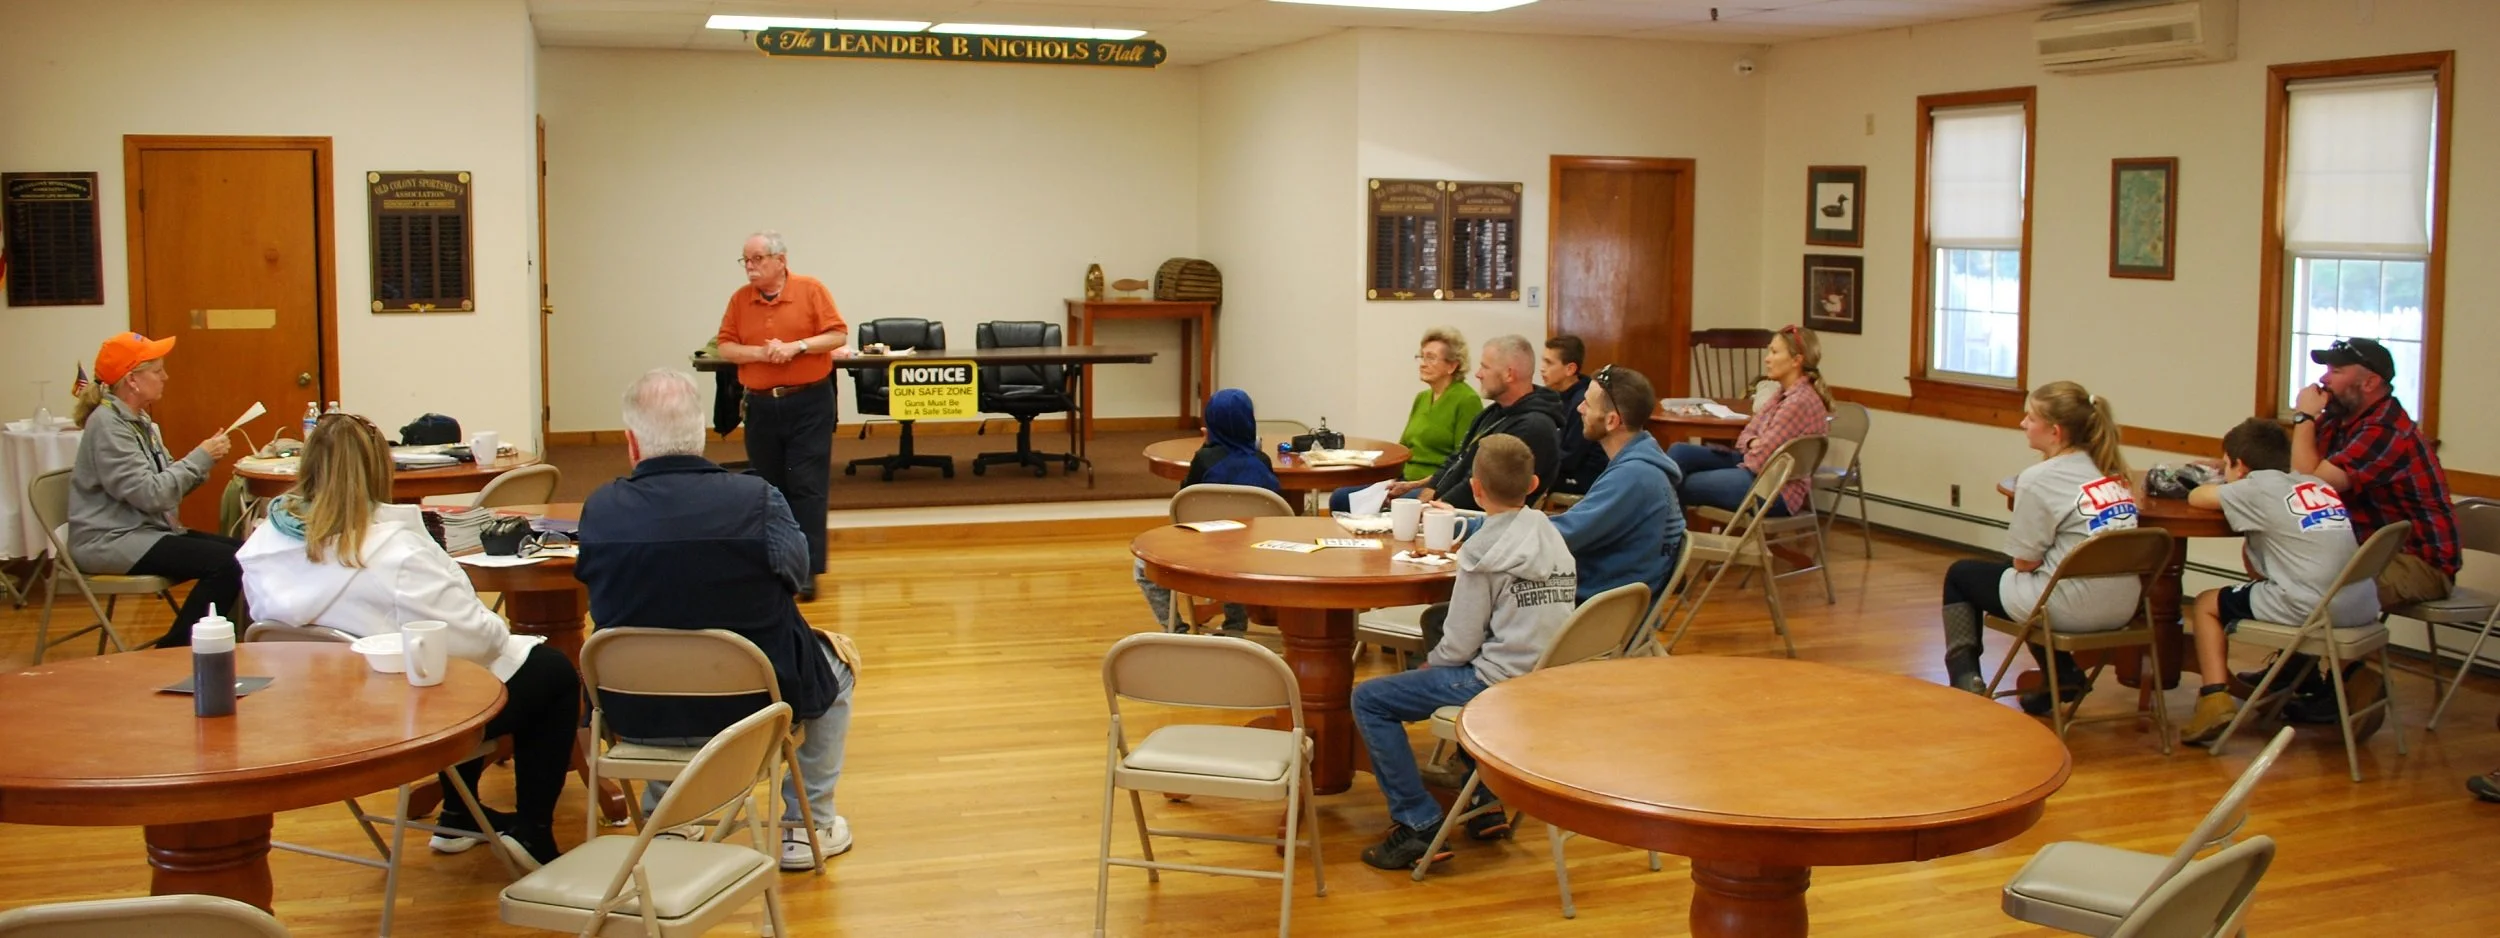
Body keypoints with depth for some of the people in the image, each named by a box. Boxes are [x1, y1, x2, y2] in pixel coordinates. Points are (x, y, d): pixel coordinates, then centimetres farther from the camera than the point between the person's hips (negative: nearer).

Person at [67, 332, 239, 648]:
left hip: (145, 530, 9)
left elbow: (167, 483, 11)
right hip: (110, 542, -9)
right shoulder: (107, 425, -16)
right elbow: (150, 494, -23)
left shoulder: (139, 420, 13)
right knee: (224, 563, -23)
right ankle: (175, 653, -10)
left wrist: (204, 461, -6)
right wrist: (200, 457, -16)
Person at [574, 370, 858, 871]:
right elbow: (796, 576, -2)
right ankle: (806, 826, 31)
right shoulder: (757, 500, -21)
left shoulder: (599, 509, -14)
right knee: (837, 659, 27)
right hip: (750, 706, -3)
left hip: (635, 714, 3)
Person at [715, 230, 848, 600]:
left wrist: (797, 346, -18)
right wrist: (760, 352, -13)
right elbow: (725, 348, 5)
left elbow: (838, 335, -6)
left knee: (807, 487, -6)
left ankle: (807, 570, -5)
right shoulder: (740, 299, 5)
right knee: (769, 487, 11)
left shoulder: (811, 289, -4)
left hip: (809, 403, -4)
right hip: (761, 406, 4)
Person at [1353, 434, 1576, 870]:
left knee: (1369, 699, -1)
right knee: (1442, 673, 37)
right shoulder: (1553, 537, 9)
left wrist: (1429, 664, 8)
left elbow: (1460, 644, -12)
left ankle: (1419, 824, -7)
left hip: (1500, 685, -9)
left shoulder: (1483, 550, -13)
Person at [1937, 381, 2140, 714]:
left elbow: (2025, 562, -8)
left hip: (2071, 609, -7)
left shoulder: (2039, 479, -12)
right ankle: (2062, 676, 29)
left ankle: (1965, 678, 14)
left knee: (1960, 575, 16)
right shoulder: (2111, 471, 7)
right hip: (2122, 607, 7)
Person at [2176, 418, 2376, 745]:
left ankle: (2215, 697, 0)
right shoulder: (2318, 484, 19)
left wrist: (2223, 487, 30)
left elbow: (2196, 497, 9)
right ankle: (2295, 673, 47)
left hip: (2312, 609, -6)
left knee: (2207, 603, 14)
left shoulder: (2258, 486, 3)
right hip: (2364, 608, 6)